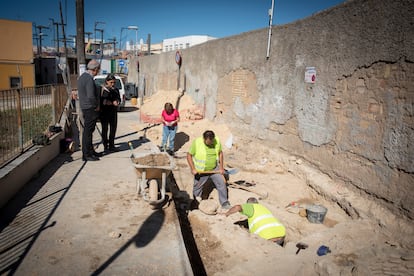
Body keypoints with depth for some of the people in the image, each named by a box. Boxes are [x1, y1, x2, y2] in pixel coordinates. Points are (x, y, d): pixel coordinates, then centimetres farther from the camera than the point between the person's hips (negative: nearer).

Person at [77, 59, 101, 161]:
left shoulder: (82, 77, 12)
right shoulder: (89, 79, -20)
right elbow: (91, 96, -28)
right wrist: (96, 106, -12)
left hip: (85, 107, 10)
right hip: (91, 108, -10)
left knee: (89, 130, 18)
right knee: (88, 131, -3)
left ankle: (90, 150, 30)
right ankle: (86, 155, 5)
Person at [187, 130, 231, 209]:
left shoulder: (217, 141, -13)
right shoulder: (196, 142, -22)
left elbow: (220, 153, 1)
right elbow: (189, 155, -13)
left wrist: (221, 167, -2)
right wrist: (193, 168, -20)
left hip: (214, 169, 2)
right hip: (201, 171, -2)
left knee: (222, 184, -1)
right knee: (197, 188, 12)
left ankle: (224, 204, 16)